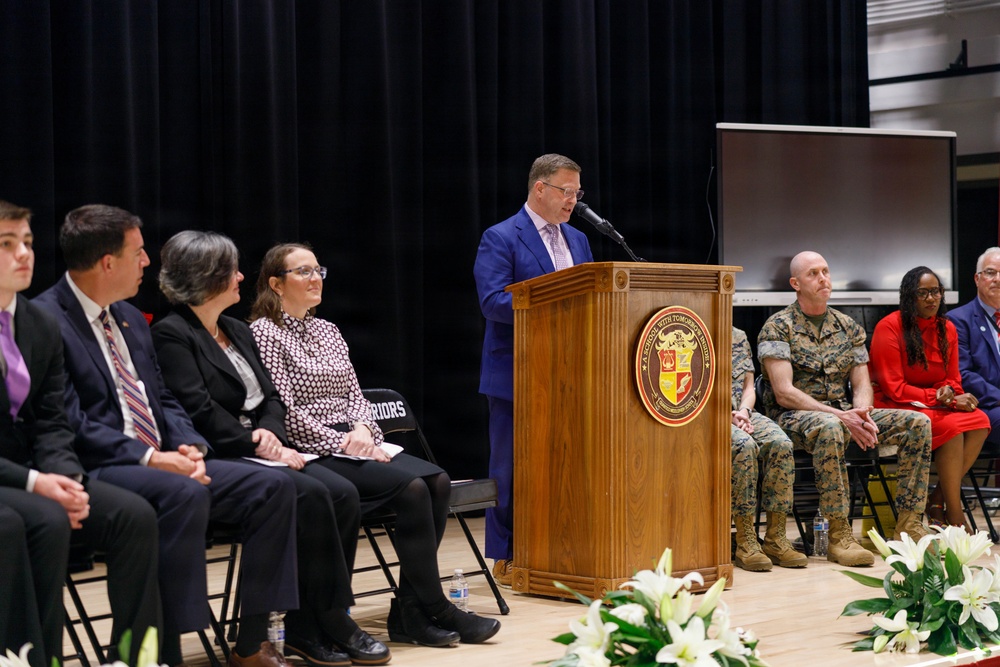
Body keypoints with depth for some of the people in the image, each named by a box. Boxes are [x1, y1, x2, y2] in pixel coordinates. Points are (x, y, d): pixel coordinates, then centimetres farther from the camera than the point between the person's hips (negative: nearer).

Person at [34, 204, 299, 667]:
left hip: (162, 461, 9)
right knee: (185, 494, -37)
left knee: (272, 486, -8)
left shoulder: (131, 320, 19)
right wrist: (149, 458, -22)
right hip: (97, 469, -8)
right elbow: (71, 424, -17)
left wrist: (189, 447, -2)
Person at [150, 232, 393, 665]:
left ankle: (307, 629, -14)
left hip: (257, 453, 8)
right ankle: (332, 627, -17)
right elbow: (200, 413, -16)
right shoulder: (171, 335, -6)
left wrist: (270, 433, -4)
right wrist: (257, 445, -16)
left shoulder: (237, 332, 21)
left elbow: (271, 398, 17)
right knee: (310, 495, -28)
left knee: (342, 493, -16)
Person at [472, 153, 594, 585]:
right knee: (511, 467, 0)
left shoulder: (577, 240, 16)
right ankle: (505, 558, 7)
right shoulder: (500, 239, -7)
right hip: (517, 375, -6)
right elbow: (492, 301, -18)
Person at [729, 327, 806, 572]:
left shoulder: (739, 337, 20)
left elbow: (749, 387, 19)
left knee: (781, 443, -25)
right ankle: (745, 542, -33)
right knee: (744, 445, -36)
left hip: (740, 413, 5)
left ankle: (775, 539, -23)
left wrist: (743, 410, -3)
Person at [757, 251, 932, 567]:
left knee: (917, 422, -13)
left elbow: (862, 383, 11)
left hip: (844, 413, 6)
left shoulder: (848, 327, 13)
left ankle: (909, 526, -13)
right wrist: (840, 416, -23)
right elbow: (784, 393, -14)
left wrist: (861, 413, -14)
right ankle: (839, 536, -37)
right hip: (794, 416, -6)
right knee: (829, 427, -41)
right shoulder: (778, 327, -5)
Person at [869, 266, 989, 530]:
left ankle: (938, 499, -16)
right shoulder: (889, 327, -11)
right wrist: (941, 399, -16)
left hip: (936, 407, 7)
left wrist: (949, 392, -13)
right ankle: (955, 517, -23)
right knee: (951, 426, -31)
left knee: (979, 421, -22)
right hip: (894, 409, -7)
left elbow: (953, 380, 13)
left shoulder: (947, 329, 9)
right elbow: (893, 389, -13)